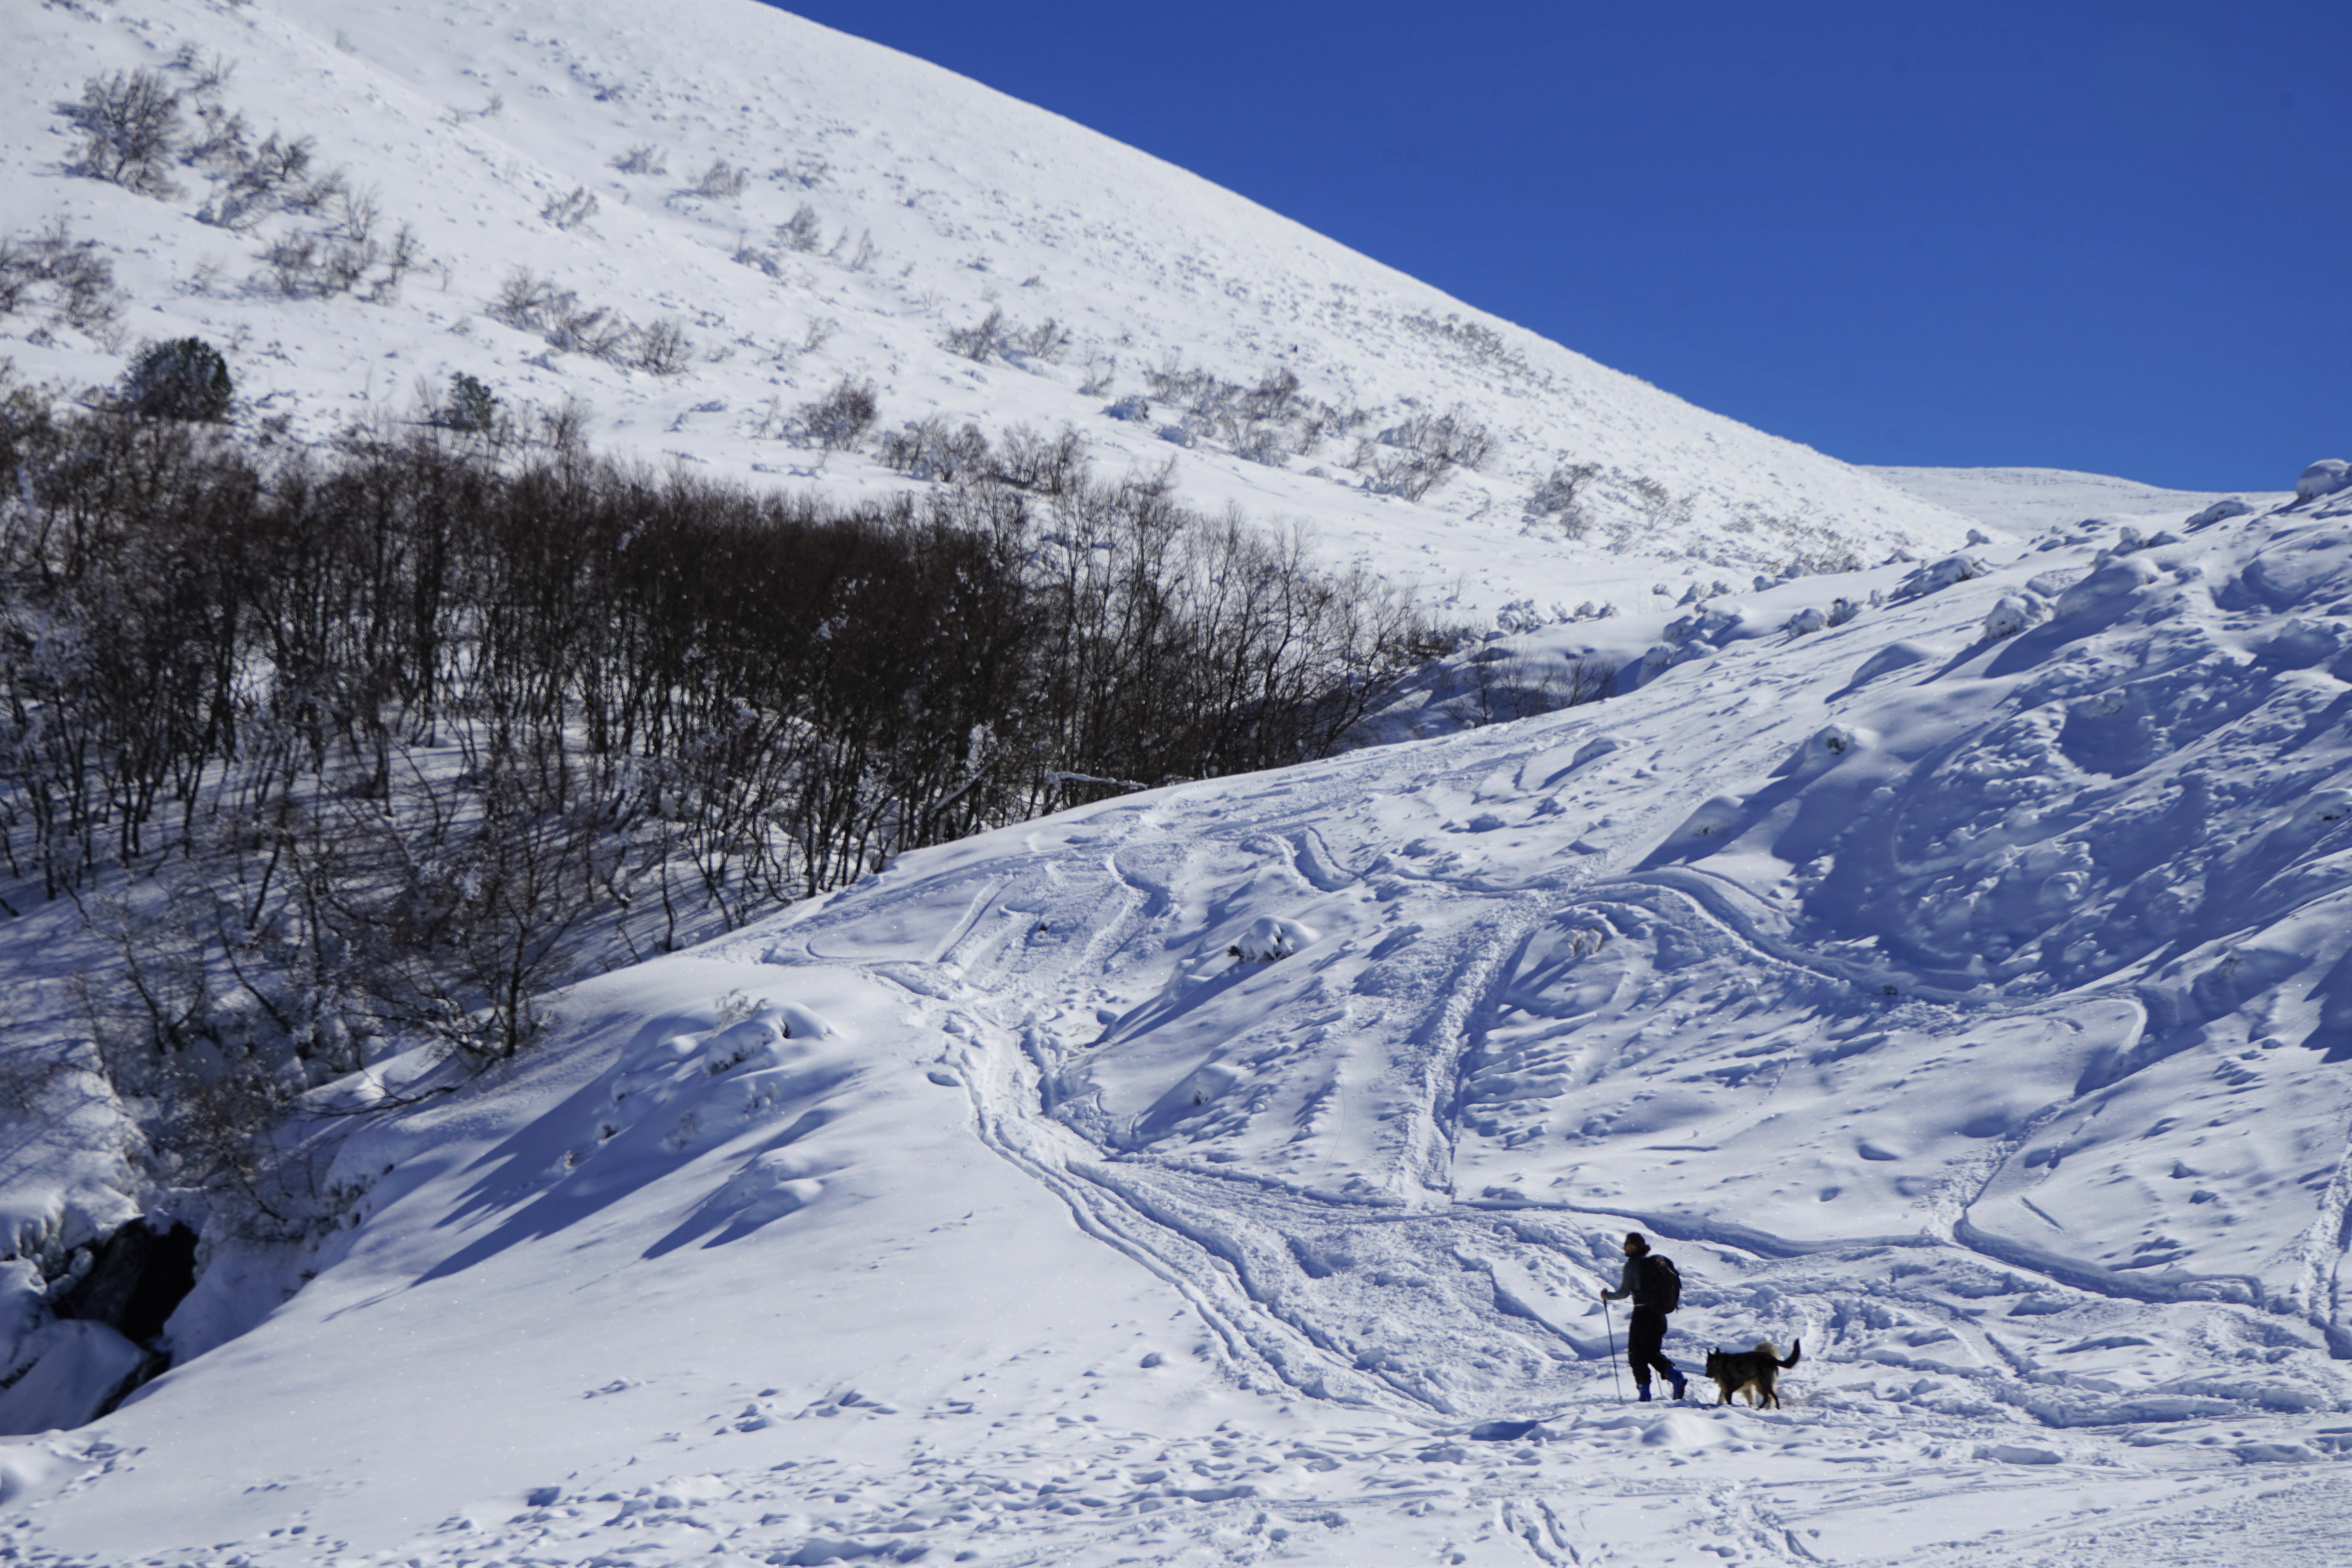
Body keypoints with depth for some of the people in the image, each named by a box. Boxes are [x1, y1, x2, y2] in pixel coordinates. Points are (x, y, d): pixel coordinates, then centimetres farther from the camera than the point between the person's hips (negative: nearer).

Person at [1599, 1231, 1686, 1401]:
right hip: (1659, 1315, 6)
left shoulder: (1633, 1264, -11)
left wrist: (1608, 1296, 6)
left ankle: (1645, 1392, 1)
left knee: (1637, 1354, 7)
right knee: (1653, 1353, 18)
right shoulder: (1658, 1262, 9)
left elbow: (1624, 1293, -13)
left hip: (1642, 1314, -6)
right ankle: (1673, 1375, -5)